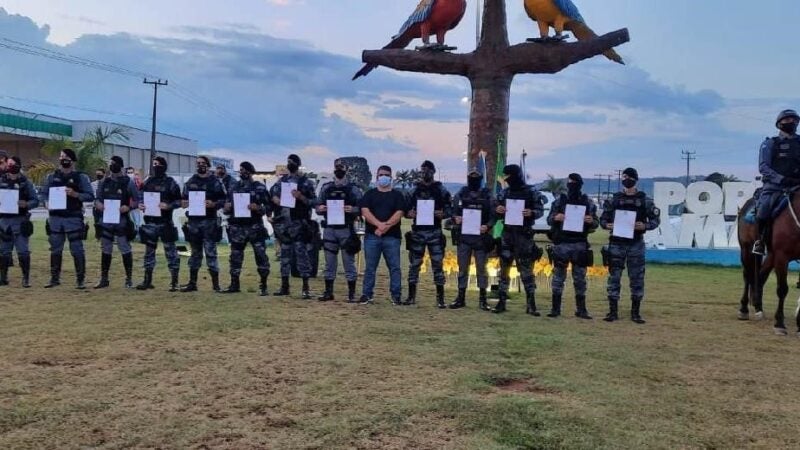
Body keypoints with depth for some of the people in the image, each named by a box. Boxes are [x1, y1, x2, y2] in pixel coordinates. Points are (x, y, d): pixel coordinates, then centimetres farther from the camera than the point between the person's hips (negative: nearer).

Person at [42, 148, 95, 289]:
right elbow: (44, 193, 16)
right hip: (55, 218, 4)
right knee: (55, 249, 11)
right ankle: (55, 278, 21)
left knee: (77, 250, -2)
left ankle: (80, 279, 5)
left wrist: (75, 194, -19)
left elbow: (90, 196, -5)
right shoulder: (52, 176, 10)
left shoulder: (81, 177, -1)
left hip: (74, 218, -4)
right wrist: (48, 202, -4)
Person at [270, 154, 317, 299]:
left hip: (298, 224, -5)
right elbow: (272, 193, 18)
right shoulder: (282, 180, 13)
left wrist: (301, 197, -19)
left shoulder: (306, 182, -1)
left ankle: (306, 287, -5)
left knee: (301, 253, -7)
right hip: (283, 223, 5)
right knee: (285, 254, 10)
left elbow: (313, 202, -3)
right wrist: (275, 199, -4)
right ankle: (284, 286, 17)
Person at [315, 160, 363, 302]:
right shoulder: (326, 188, 11)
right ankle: (328, 292, 17)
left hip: (347, 230, -3)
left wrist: (353, 209, -21)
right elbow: (318, 207, 14)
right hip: (329, 229, 3)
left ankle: (351, 293, 7)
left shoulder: (353, 189, 2)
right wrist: (320, 209, -9)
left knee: (349, 262, 0)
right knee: (329, 262, 8)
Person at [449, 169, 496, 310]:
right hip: (463, 236, 2)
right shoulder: (460, 195, 8)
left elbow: (494, 215, 1)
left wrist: (488, 226, -17)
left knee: (481, 268, 3)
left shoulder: (488, 196, 3)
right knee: (462, 268, 6)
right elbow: (453, 212, 9)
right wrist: (455, 218, -13)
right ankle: (461, 298, 14)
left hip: (481, 237, -1)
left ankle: (482, 299, 11)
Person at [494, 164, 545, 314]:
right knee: (504, 268, 6)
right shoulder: (504, 193, 9)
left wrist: (531, 213, -21)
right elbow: (497, 210, 15)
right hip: (507, 233, 4)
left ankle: (531, 304, 5)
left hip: (524, 234, -4)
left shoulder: (532, 192, -3)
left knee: (526, 268, -1)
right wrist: (498, 210, -8)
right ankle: (502, 302, 13)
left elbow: (540, 210, 0)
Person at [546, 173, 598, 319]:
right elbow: (549, 220, 6)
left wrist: (591, 221, -16)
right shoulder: (559, 201, 4)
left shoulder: (588, 203, 5)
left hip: (580, 244, 0)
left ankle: (581, 309, 14)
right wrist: (555, 218, -16)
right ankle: (555, 308, 10)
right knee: (558, 276, 3)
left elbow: (596, 223, 6)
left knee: (580, 278, 6)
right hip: (561, 244, 0)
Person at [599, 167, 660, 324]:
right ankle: (612, 312, 8)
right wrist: (607, 225, -13)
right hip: (617, 243, 1)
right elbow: (603, 219, 9)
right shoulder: (613, 200, 5)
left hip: (636, 244, 0)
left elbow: (656, 220, 4)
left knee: (637, 278, 3)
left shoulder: (645, 200, 2)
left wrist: (645, 225, -15)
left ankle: (635, 312, 13)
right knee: (614, 277, 1)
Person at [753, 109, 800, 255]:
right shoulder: (770, 143, 9)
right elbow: (763, 167, -3)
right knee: (764, 209, -27)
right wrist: (781, 179, -17)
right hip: (774, 186, -3)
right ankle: (761, 240, -7)